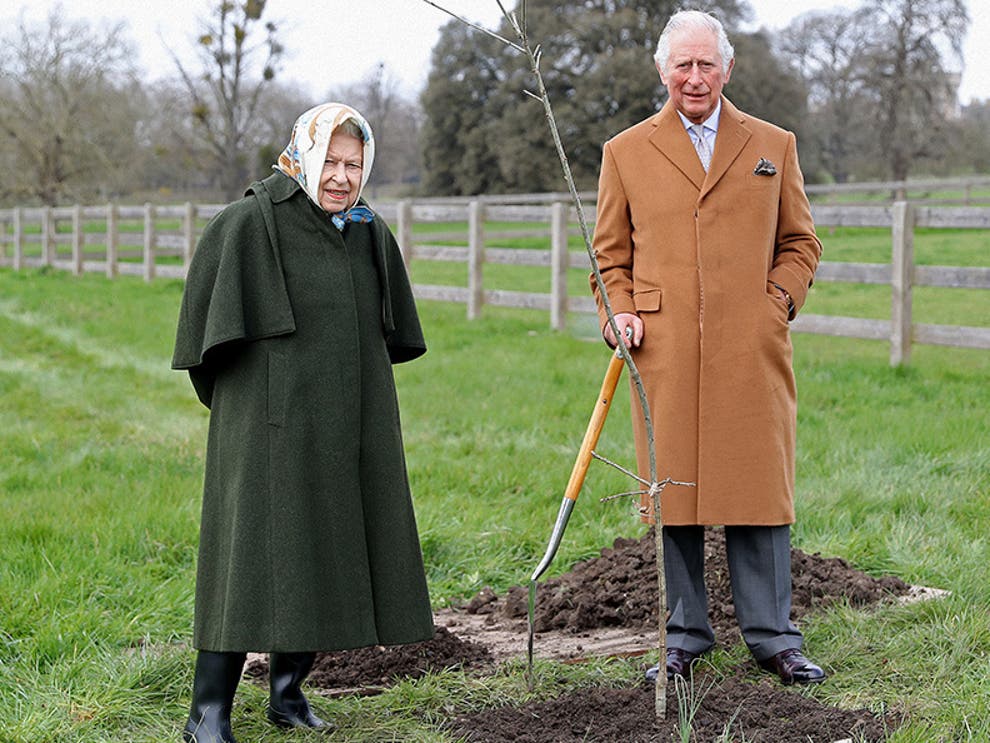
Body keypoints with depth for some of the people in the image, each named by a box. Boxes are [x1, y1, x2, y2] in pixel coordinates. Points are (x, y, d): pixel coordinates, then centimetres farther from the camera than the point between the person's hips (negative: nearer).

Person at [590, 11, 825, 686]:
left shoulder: (774, 145, 13)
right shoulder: (626, 152, 11)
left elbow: (800, 242, 17)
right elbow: (609, 255, 15)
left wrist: (778, 301, 0)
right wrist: (618, 313, -2)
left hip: (751, 351, 0)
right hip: (664, 352, 0)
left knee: (759, 490, 0)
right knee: (674, 496, 2)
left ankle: (773, 637, 11)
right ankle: (684, 638, 14)